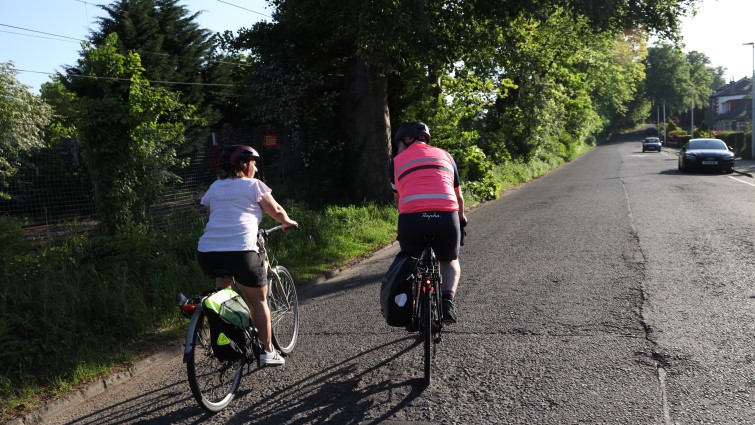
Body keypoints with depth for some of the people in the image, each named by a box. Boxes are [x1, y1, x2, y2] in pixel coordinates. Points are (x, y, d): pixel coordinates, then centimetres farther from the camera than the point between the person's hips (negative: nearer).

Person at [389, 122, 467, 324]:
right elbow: (458, 197, 31)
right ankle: (448, 301, 7)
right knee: (450, 261, 29)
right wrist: (462, 219, 49)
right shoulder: (444, 155, 24)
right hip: (446, 218, 1)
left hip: (411, 219, -1)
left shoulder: (397, 160, 19)